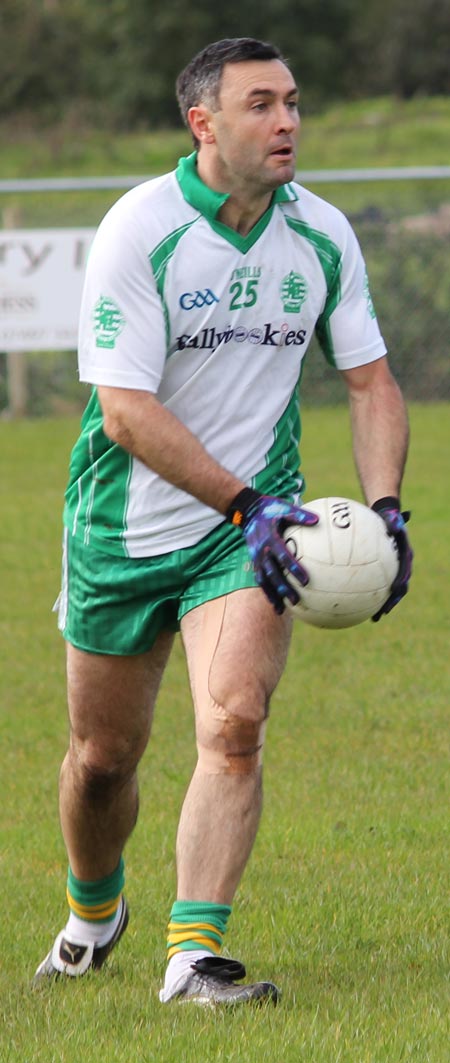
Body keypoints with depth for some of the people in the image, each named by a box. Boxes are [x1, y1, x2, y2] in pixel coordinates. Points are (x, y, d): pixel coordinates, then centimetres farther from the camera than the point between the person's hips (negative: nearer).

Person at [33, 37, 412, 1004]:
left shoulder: (323, 235, -3)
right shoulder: (138, 229, -17)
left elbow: (370, 381, 8)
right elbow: (127, 412, -20)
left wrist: (383, 508, -8)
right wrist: (248, 502, -27)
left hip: (249, 526, 2)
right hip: (125, 529, -2)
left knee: (233, 724, -21)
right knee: (102, 756, 10)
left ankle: (193, 954, -20)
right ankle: (93, 913, 39)